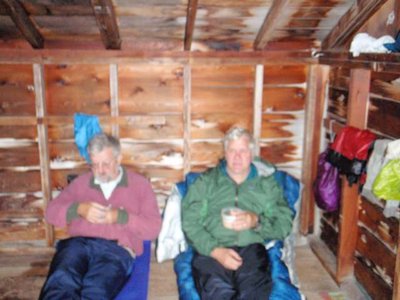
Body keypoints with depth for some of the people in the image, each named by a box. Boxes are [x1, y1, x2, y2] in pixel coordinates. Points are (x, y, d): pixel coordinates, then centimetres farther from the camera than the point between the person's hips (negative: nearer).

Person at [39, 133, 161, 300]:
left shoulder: (139, 184, 16)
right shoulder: (81, 182, 24)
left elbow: (153, 228, 8)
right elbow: (51, 212, 18)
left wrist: (120, 217, -7)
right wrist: (78, 209, -2)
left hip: (116, 249, -2)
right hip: (78, 244, 2)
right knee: (60, 284, -34)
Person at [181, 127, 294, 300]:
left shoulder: (267, 183, 19)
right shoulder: (206, 181, 15)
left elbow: (284, 224, 11)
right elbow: (190, 222, 4)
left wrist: (256, 222, -9)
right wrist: (216, 251, -10)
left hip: (251, 249, 1)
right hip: (211, 251, 0)